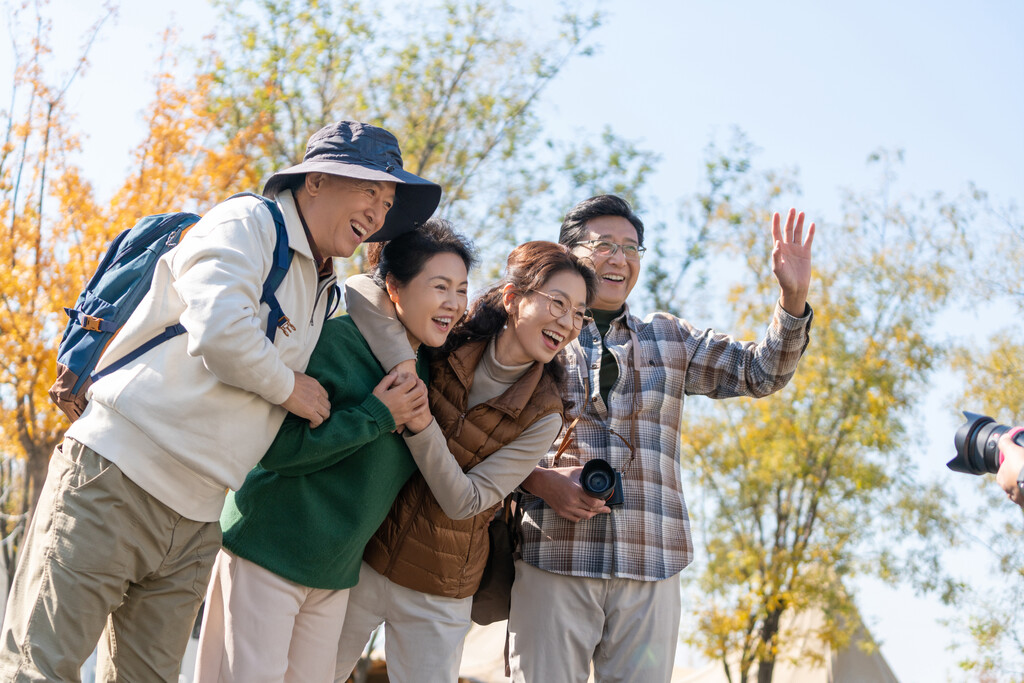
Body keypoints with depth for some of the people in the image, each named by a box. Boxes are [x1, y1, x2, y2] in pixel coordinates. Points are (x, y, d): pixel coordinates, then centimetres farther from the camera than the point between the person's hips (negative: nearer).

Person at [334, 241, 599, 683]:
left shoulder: (542, 415, -10)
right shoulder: (445, 345, -8)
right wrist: (403, 366, -30)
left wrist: (421, 426, -29)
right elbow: (361, 291, -17)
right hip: (361, 559, 1)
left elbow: (464, 502, -16)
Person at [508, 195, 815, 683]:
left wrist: (793, 300, -3)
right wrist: (539, 480, -11)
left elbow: (760, 372, 13)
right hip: (553, 559, -2)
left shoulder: (670, 339, 20)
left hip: (650, 568, 3)